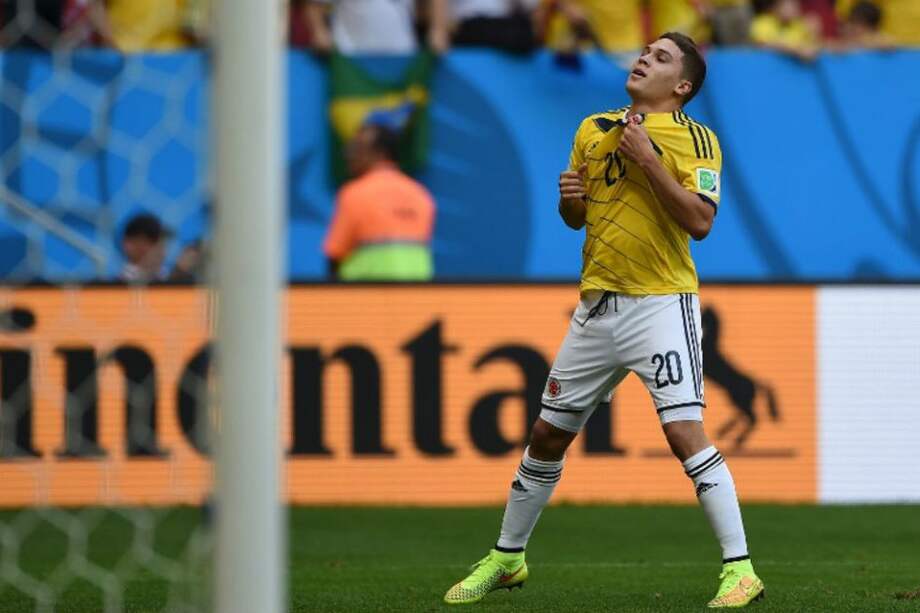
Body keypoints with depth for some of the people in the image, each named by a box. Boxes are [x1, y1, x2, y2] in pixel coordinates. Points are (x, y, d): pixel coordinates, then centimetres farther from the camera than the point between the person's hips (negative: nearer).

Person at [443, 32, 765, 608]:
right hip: (597, 303, 6)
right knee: (548, 434, 12)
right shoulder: (594, 129, 13)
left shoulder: (695, 138, -4)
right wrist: (570, 197, -1)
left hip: (662, 304, -6)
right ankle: (507, 559, 27)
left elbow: (700, 220, -15)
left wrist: (648, 161, -20)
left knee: (685, 432, -17)